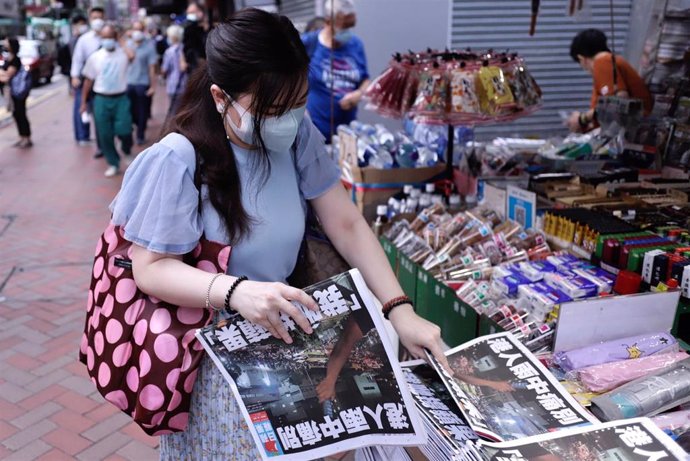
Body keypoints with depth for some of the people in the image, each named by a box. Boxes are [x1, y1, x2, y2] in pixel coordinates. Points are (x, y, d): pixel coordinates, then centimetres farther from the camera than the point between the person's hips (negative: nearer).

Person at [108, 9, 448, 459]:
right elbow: (151, 268, -16)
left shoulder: (298, 136, -8)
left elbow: (347, 225, -5)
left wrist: (400, 311, -13)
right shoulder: (179, 161, -21)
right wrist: (235, 291, -34)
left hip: (280, 335, 4)